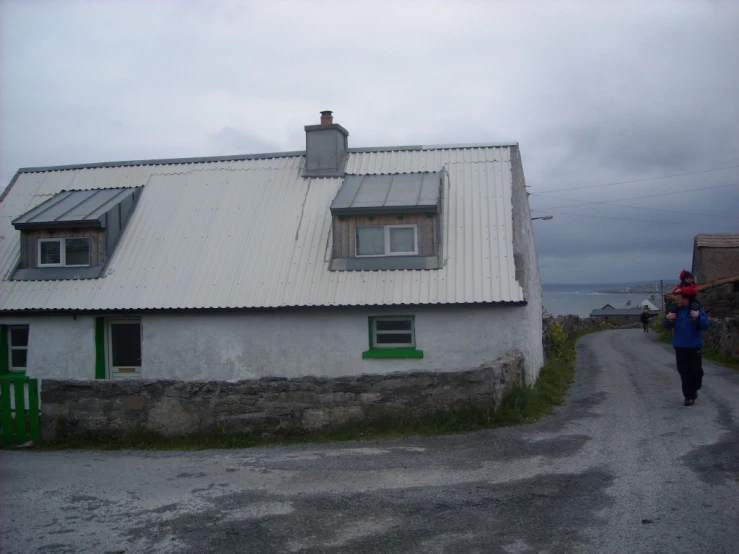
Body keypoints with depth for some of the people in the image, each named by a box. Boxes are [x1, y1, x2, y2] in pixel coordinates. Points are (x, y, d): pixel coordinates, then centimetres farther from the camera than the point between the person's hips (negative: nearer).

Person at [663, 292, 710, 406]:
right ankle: (689, 396, 8)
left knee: (696, 371, 4)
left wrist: (698, 317, -28)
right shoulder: (676, 310, 3)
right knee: (684, 373, 1)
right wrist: (667, 319, -10)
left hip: (694, 347, -2)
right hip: (680, 347, 2)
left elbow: (706, 325, -13)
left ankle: (694, 390, 30)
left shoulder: (697, 309, -8)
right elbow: (667, 326, 10)